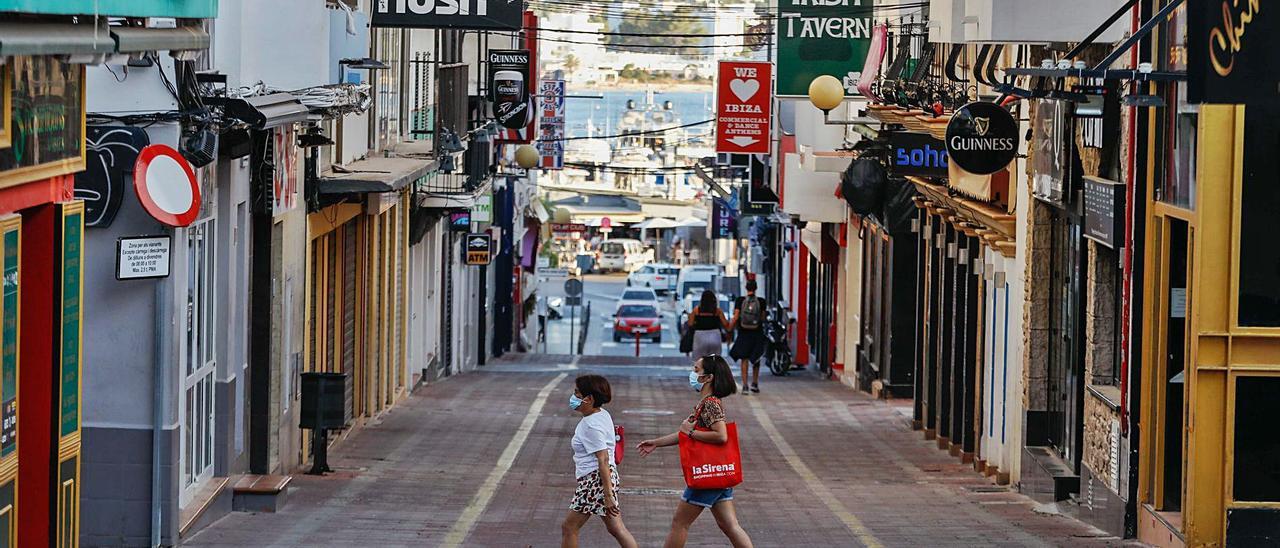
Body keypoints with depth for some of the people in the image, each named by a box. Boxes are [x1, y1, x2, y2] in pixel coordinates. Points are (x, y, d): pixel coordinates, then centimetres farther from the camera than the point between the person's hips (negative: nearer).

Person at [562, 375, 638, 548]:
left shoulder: (592, 426, -20)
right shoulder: (602, 414, 10)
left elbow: (603, 459, -24)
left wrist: (608, 495, -26)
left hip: (595, 480, -10)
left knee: (568, 527, 0)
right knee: (615, 527, 11)